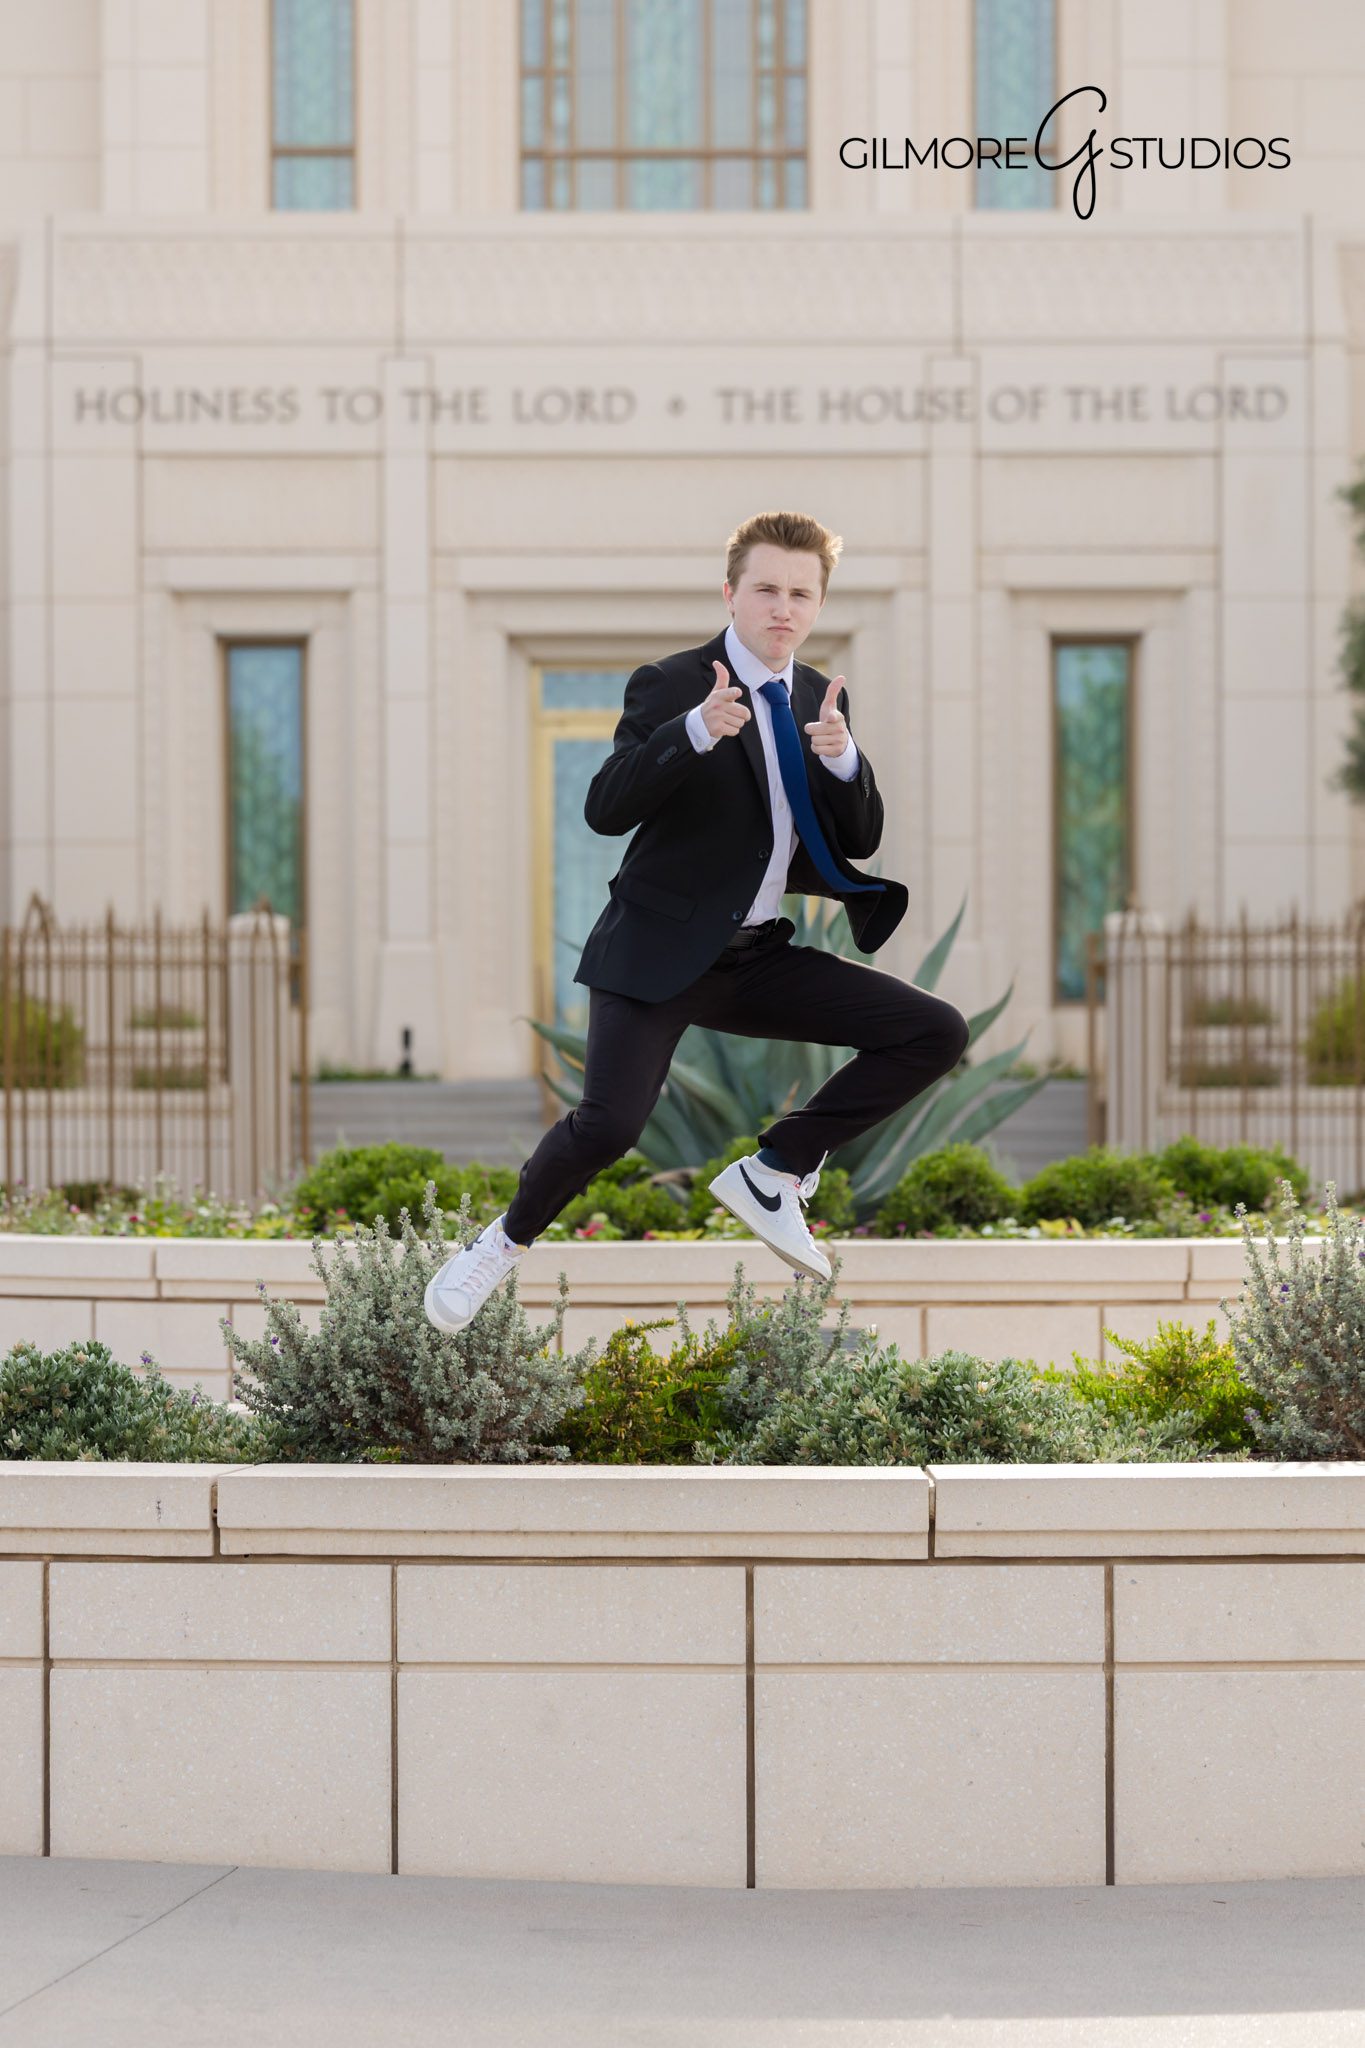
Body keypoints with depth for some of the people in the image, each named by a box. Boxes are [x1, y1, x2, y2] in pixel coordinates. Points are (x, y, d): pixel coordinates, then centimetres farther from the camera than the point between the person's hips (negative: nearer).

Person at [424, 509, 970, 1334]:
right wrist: (695, 732, -34)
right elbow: (605, 809, -20)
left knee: (939, 1033, -6)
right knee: (609, 1124, -25)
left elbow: (860, 842, 7)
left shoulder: (820, 697, 10)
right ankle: (506, 1242, 4)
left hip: (763, 957, 6)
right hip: (662, 951, -6)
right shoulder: (671, 686, -8)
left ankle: (774, 1172, 2)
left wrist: (844, 758, -14)